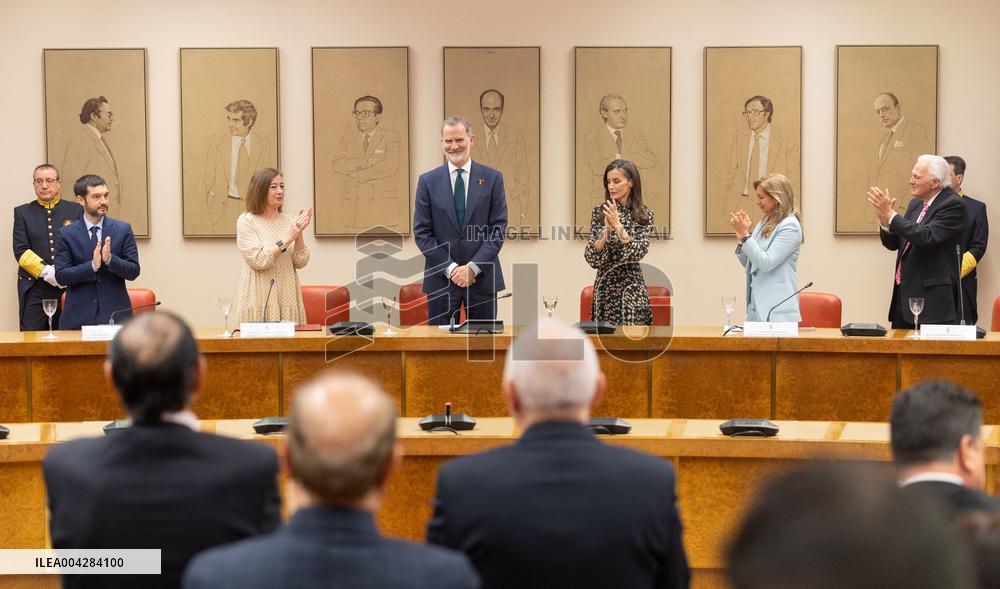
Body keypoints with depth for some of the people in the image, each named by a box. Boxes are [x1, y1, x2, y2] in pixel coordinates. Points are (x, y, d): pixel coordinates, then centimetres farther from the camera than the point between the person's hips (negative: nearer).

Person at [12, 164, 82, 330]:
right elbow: (20, 251, 1)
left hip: (69, 286, 0)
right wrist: (46, 271, -14)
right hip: (34, 289, 0)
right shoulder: (22, 212, 11)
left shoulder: (76, 210, 11)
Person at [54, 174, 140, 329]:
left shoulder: (123, 229, 5)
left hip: (115, 314, 1)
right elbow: (61, 276, -4)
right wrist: (92, 265, -19)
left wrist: (110, 259, -17)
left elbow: (133, 272, 1)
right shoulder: (66, 234, 3)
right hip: (79, 317, -1)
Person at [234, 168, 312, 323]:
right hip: (259, 299, -4)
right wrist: (288, 238, -15)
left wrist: (299, 233, -10)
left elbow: (300, 262, 3)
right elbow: (259, 261, -13)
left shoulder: (290, 221, 8)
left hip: (287, 298, 4)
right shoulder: (246, 221, -3)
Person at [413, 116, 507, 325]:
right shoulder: (428, 181, 4)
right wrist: (450, 268, -10)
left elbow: (498, 228, -1)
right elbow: (421, 232, 1)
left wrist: (473, 267, -11)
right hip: (441, 278, 0)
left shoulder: (492, 178, 3)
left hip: (482, 277, 0)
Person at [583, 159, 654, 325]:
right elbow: (592, 259, -5)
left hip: (632, 289, -1)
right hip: (604, 287, 1)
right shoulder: (599, 212, 2)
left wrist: (618, 226, -23)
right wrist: (606, 231, -20)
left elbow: (638, 253, -15)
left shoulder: (644, 215, 0)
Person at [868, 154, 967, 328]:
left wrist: (891, 215, -19)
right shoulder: (916, 203, 14)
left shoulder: (953, 205, -10)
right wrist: (884, 221, -5)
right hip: (905, 293, 8)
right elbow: (892, 244, 16)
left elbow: (926, 237, -24)